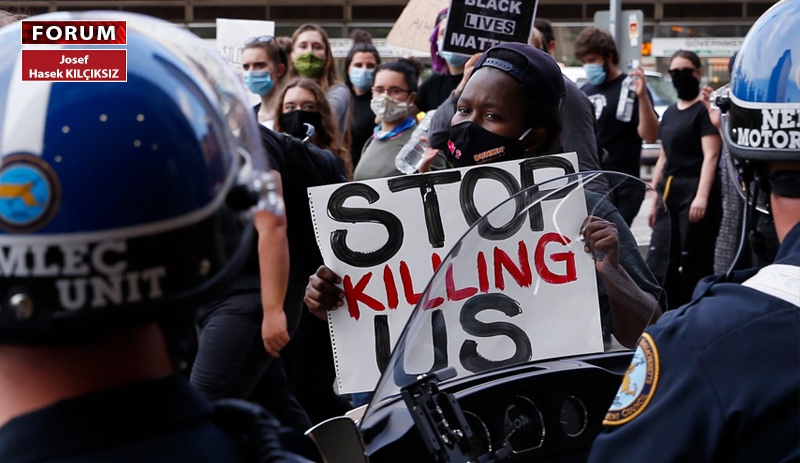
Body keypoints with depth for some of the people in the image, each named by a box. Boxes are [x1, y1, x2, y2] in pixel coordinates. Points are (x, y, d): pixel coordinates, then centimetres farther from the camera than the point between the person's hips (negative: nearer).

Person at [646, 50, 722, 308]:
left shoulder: (705, 109, -5)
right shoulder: (670, 113, 19)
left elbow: (710, 156, -15)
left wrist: (702, 196, -26)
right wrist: (654, 199, 20)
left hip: (695, 192, -8)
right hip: (669, 195, 8)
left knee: (695, 267, -7)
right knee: (658, 264, 6)